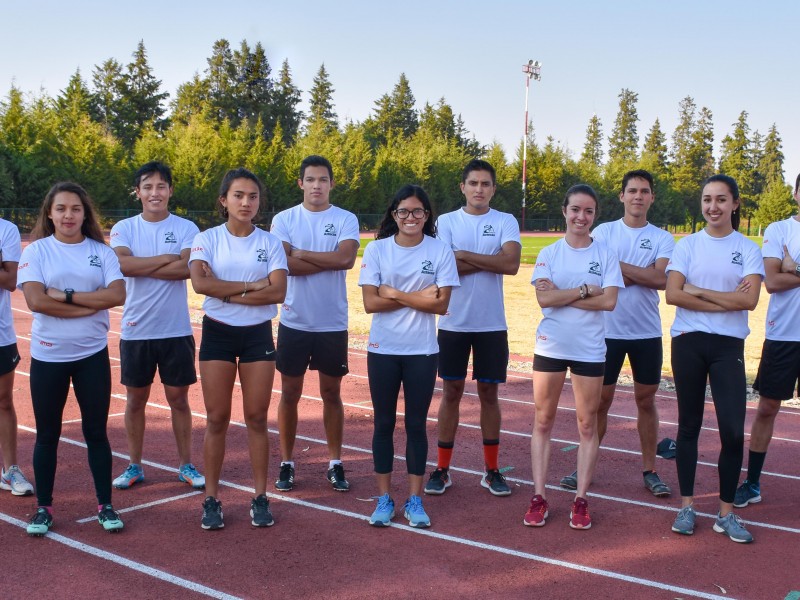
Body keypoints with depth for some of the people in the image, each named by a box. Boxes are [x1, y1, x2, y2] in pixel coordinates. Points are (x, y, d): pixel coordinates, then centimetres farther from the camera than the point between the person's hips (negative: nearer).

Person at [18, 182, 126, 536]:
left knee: (96, 431, 8)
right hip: (48, 356, -1)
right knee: (47, 435, 9)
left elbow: (117, 295, -11)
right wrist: (92, 304, -15)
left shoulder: (101, 251, 2)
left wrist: (66, 295, -15)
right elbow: (36, 301, -15)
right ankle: (44, 508, 22)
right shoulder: (36, 251, -2)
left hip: (93, 354, 1)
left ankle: (105, 505, 18)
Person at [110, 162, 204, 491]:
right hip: (135, 330, 1)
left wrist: (139, 267, -14)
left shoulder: (186, 228, -1)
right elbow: (122, 264, -17)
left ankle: (186, 465, 20)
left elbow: (186, 268, -18)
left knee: (178, 398, 8)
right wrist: (166, 258, -13)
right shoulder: (124, 228, 1)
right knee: (136, 399, 11)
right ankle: (134, 466, 24)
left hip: (176, 330, -1)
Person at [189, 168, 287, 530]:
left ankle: (260, 498, 14)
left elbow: (278, 292, -11)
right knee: (217, 418, 2)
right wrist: (250, 286, -15)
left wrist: (227, 292, -14)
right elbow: (200, 283, -18)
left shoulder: (270, 242, 2)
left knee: (256, 417, 4)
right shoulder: (207, 239, -1)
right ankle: (211, 499, 13)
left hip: (258, 334, 1)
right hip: (217, 333, -1)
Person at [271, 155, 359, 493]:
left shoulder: (346, 220, 0)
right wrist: (331, 261, -13)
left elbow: (347, 257, -17)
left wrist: (301, 254, -12)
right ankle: (287, 463, 19)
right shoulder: (284, 219, 0)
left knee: (332, 393, 10)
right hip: (294, 322, 0)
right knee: (290, 392, 7)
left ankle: (335, 463, 20)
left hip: (333, 323, 0)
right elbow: (282, 263, -15)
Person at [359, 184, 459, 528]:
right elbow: (370, 303, -9)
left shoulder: (440, 251, -3)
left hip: (422, 351, 0)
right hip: (383, 349, 1)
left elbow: (441, 305, -10)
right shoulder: (377, 249, -2)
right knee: (384, 423, 8)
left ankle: (415, 500, 18)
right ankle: (384, 499, 19)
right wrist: (419, 297, -12)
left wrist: (394, 293, -13)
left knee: (416, 423, 7)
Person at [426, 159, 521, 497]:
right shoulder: (446, 222, 1)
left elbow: (512, 264, -15)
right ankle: (442, 469, 16)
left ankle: (492, 470, 19)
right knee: (451, 392, 7)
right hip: (453, 323, 0)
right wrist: (490, 261, -11)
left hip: (492, 324, 0)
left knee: (489, 393, 8)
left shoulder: (506, 222, 1)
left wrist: (464, 255, -13)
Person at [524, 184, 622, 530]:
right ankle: (539, 497, 13)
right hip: (550, 346, 1)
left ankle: (581, 499, 15)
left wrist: (562, 296, -12)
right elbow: (544, 298, -12)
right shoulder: (548, 254, 2)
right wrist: (585, 290, -12)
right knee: (543, 421, 5)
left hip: (590, 349, 0)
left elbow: (609, 301, -12)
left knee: (587, 425, 5)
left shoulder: (606, 255, 1)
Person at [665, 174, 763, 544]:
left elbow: (750, 299, -11)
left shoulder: (748, 249, 3)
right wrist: (726, 300, -12)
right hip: (688, 342, 0)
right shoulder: (687, 245, 3)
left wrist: (698, 291, -9)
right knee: (689, 424, 8)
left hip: (728, 346, 0)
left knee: (733, 430, -5)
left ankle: (726, 512, 9)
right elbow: (673, 295, -9)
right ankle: (686, 506, 18)